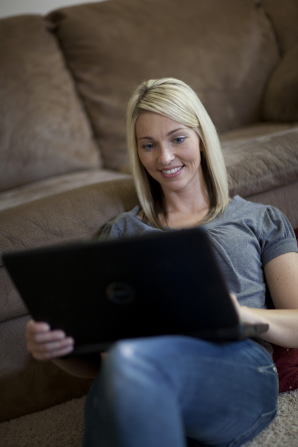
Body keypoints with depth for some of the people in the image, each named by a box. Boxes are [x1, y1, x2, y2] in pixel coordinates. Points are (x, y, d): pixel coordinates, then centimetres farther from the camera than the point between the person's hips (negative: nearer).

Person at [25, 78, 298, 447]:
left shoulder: (261, 220, 24)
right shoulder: (122, 232, 27)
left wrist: (241, 313, -10)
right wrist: (50, 347, -4)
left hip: (238, 367, -1)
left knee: (133, 358, -38)